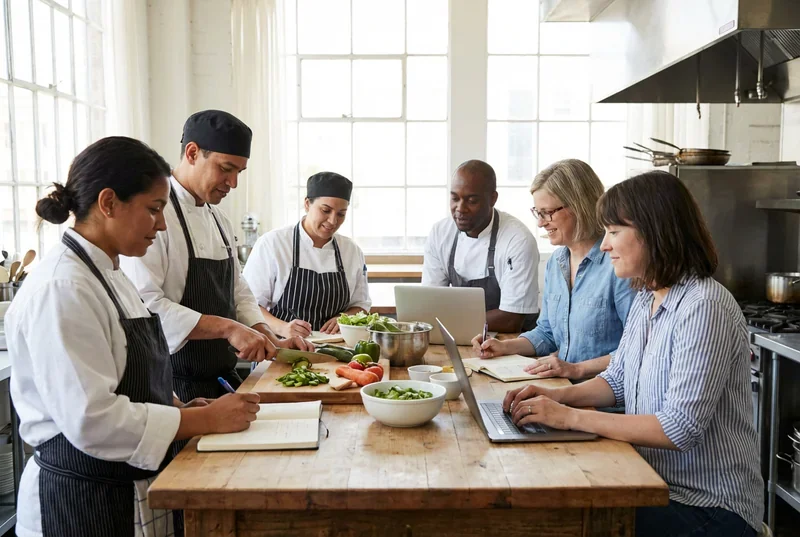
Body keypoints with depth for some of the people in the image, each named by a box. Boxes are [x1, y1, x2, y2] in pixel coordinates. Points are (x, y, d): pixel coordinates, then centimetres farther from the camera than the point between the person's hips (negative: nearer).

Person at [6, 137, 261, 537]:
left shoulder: (109, 276, 8)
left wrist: (186, 410, 0)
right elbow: (92, 419, -26)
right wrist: (207, 419, -21)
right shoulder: (61, 289, -22)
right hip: (83, 504, -9)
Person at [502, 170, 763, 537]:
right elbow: (618, 380, 14)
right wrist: (558, 396, -5)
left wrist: (570, 417, -25)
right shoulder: (645, 299, 5)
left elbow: (680, 429, -26)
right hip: (654, 485, 7)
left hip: (710, 507, -7)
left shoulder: (704, 307, -23)